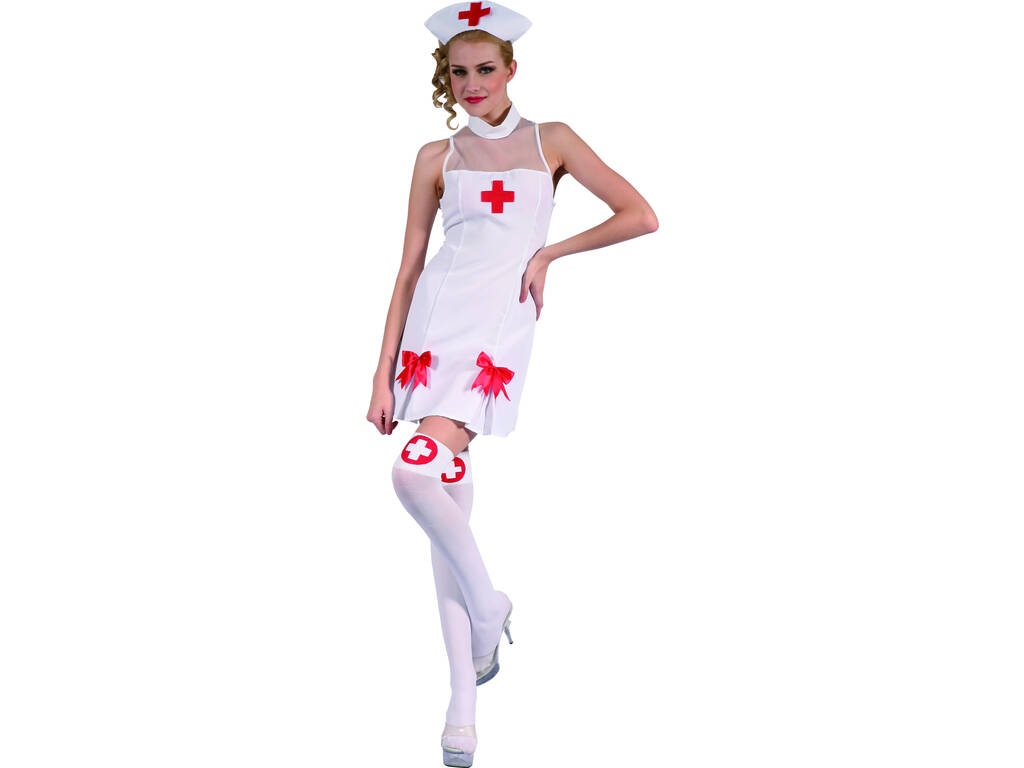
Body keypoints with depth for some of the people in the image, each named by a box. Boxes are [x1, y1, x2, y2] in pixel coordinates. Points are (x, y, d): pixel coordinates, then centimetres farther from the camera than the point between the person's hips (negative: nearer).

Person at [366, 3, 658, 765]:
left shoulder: (550, 142, 7)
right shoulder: (437, 157, 12)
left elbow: (640, 215, 2)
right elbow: (409, 269, 12)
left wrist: (549, 253, -1)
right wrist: (384, 374, 7)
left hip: (500, 323, -3)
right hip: (436, 316, 3)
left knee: (417, 471, -24)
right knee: (448, 497, 1)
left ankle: (486, 603, 1)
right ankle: (464, 697, 5)